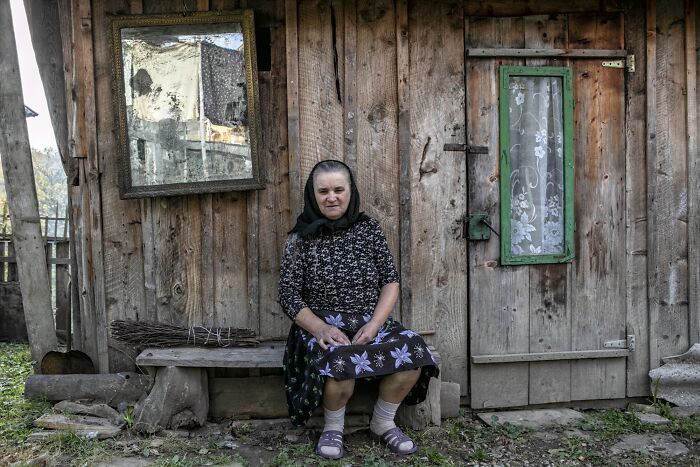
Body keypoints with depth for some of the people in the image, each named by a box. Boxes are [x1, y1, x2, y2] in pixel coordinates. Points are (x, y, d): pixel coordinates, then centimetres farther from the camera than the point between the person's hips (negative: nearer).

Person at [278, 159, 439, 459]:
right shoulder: (301, 238, 0)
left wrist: (374, 325, -12)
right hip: (324, 328, -2)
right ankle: (333, 428, -1)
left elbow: (391, 281, 4)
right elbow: (289, 295, -2)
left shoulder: (369, 229, 5)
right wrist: (320, 328, -19)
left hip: (372, 324, 3)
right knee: (339, 363, -35)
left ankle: (383, 423, 3)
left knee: (413, 353, -24)